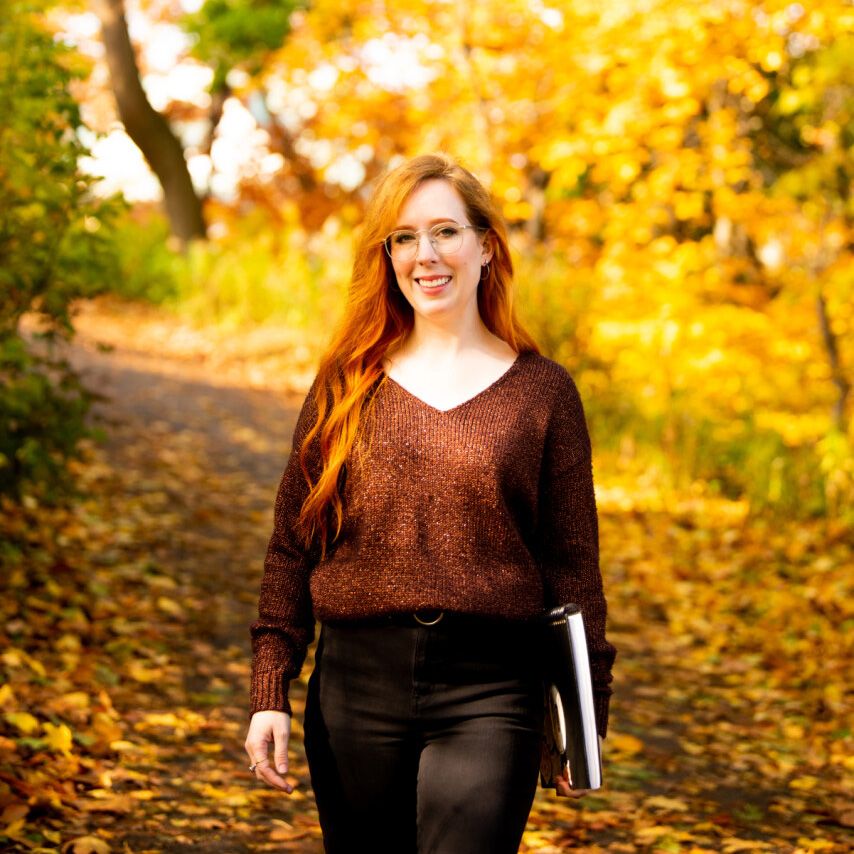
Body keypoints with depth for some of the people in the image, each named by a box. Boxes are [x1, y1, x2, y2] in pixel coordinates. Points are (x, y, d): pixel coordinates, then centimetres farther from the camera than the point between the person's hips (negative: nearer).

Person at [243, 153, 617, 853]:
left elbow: (572, 561, 6)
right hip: (356, 690, 2)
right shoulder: (345, 387, 7)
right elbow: (292, 547, 8)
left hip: (490, 696, -2)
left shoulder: (541, 390, 4)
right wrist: (270, 692, 2)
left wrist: (585, 716, 4)